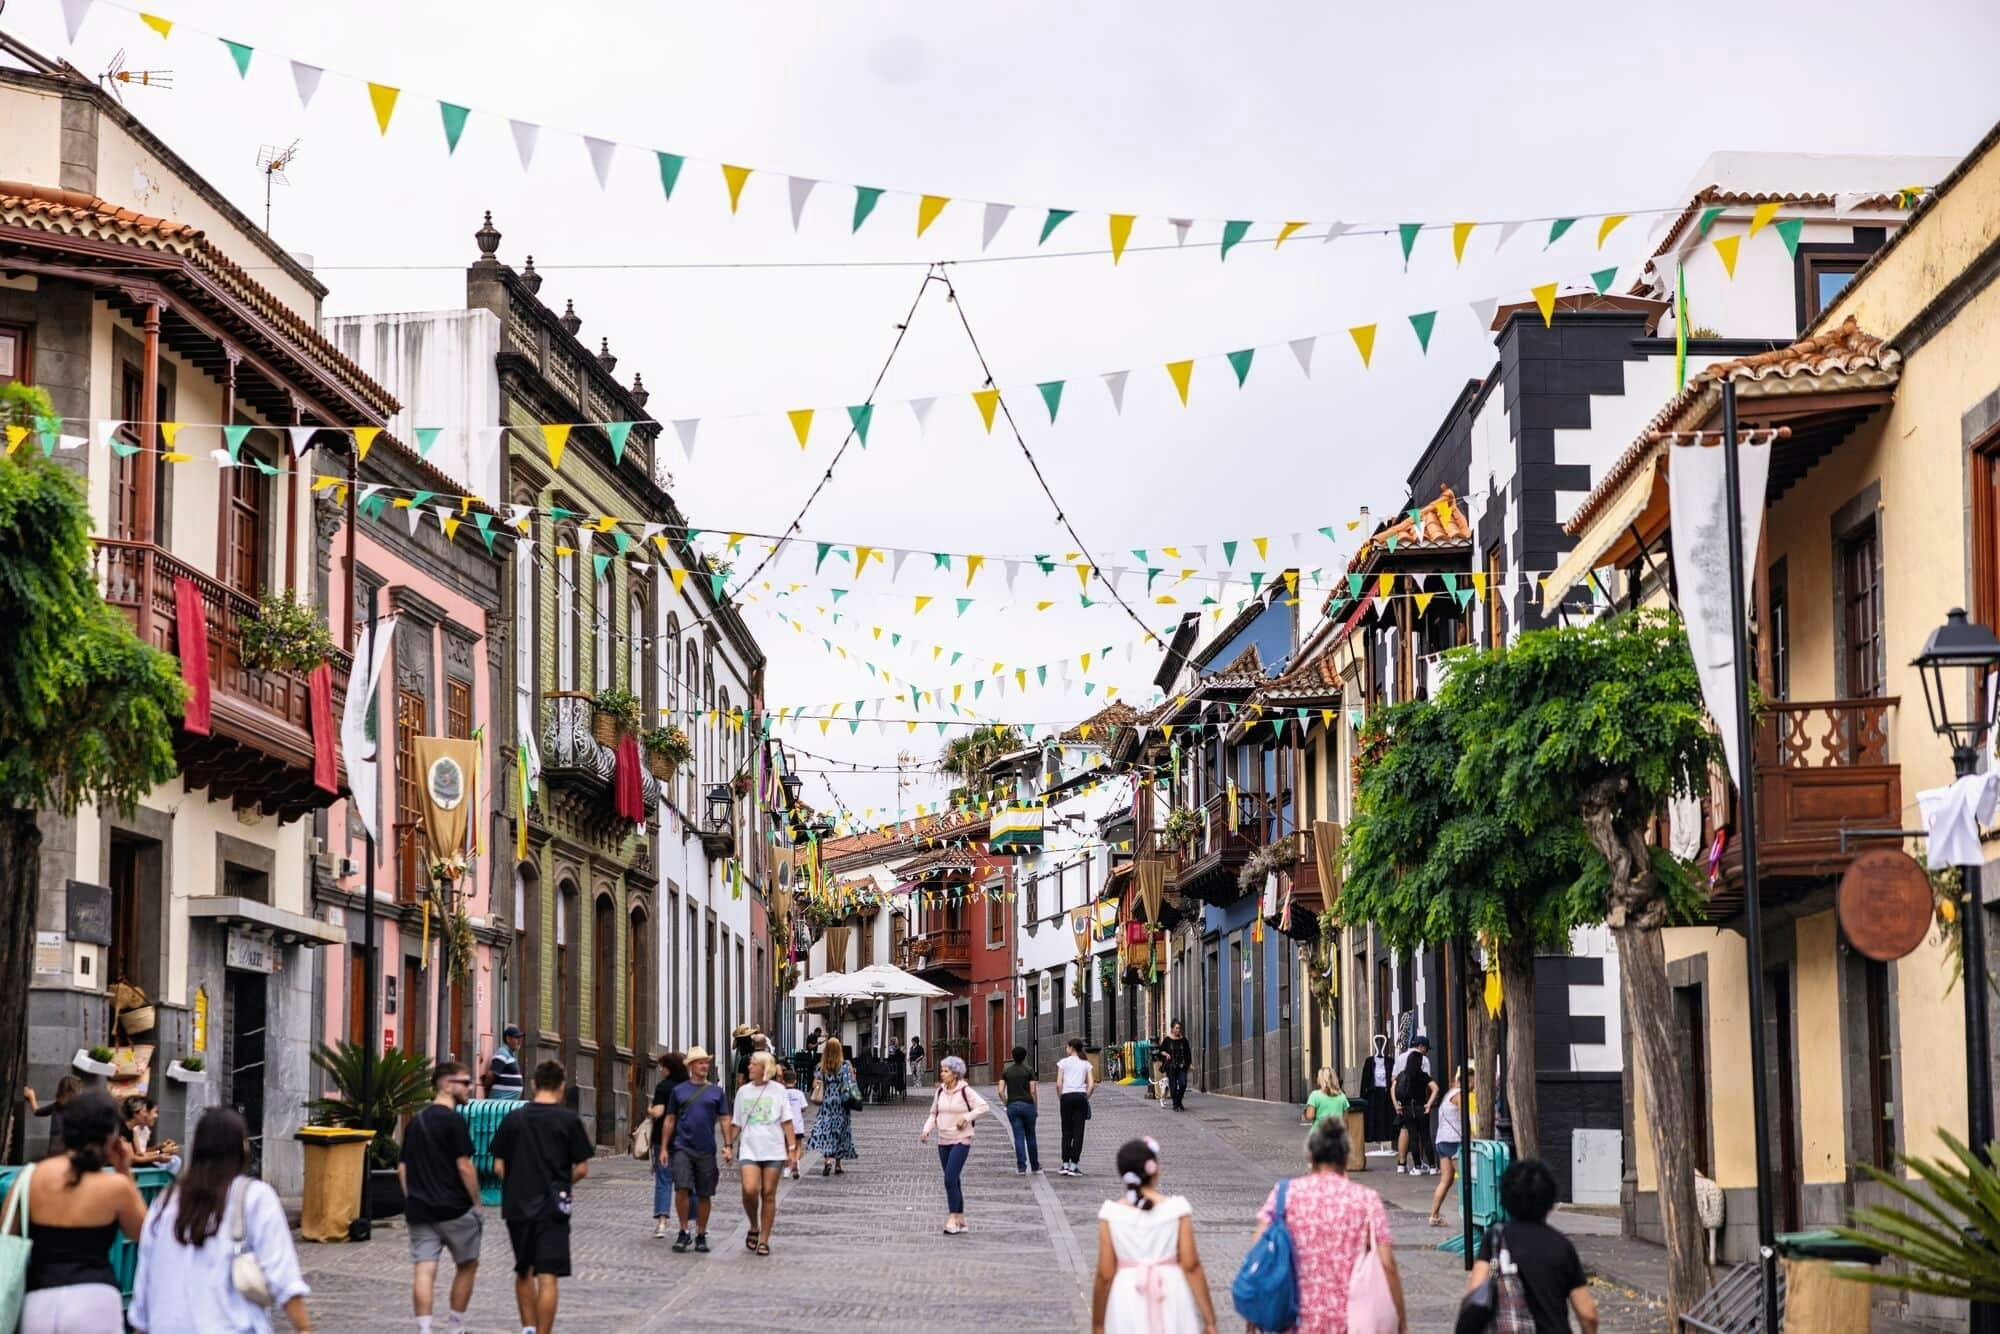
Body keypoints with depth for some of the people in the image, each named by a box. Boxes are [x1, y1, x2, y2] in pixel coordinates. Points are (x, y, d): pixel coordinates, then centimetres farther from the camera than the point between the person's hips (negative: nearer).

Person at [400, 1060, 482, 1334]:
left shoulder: (416, 1120, 13)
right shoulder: (453, 1120, -11)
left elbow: (403, 1167, 15)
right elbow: (464, 1166, -14)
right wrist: (477, 1203, -5)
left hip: (419, 1210, 6)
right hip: (454, 1209, -6)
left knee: (423, 1271, -1)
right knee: (467, 1265, 13)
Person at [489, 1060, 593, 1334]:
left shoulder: (512, 1118, 1)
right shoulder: (569, 1120, -6)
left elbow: (499, 1166, 4)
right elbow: (582, 1169, -3)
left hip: (517, 1206, 3)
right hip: (552, 1208, -3)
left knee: (523, 1272, 20)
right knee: (547, 1278, -3)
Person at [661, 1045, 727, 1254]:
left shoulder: (716, 1091, 8)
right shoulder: (679, 1090, 7)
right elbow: (669, 1120, 10)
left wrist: (727, 1147, -2)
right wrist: (664, 1148, 5)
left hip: (706, 1150, 1)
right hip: (682, 1148, -1)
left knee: (704, 1195, 5)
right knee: (682, 1188, -14)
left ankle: (701, 1236, 16)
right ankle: (684, 1232, -1)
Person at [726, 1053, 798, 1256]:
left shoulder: (777, 1090, 4)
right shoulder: (743, 1091, 10)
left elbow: (786, 1122, 4)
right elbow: (736, 1123, 15)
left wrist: (792, 1148, -2)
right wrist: (729, 1146, 6)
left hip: (773, 1150, -1)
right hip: (749, 1149, 1)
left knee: (768, 1194, 0)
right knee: (750, 1190, -18)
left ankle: (764, 1240, 9)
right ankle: (754, 1228, 7)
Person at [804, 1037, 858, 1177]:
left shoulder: (821, 1067, -2)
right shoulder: (845, 1065, -7)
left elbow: (815, 1085, 1)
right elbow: (850, 1084, -10)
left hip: (826, 1103, 0)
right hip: (841, 1103, 0)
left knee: (824, 1132, -1)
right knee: (840, 1133, 10)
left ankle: (827, 1160, -24)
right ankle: (837, 1166, 15)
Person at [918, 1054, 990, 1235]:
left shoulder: (965, 1091, -9)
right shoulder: (940, 1092, 7)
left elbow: (984, 1106, -11)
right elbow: (934, 1114, 13)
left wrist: (966, 1117, -17)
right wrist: (926, 1130, -2)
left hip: (961, 1140, -6)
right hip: (943, 1141, 6)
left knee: (950, 1179, -16)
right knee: (953, 1181, 10)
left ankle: (953, 1218, -10)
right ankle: (960, 1219, 19)